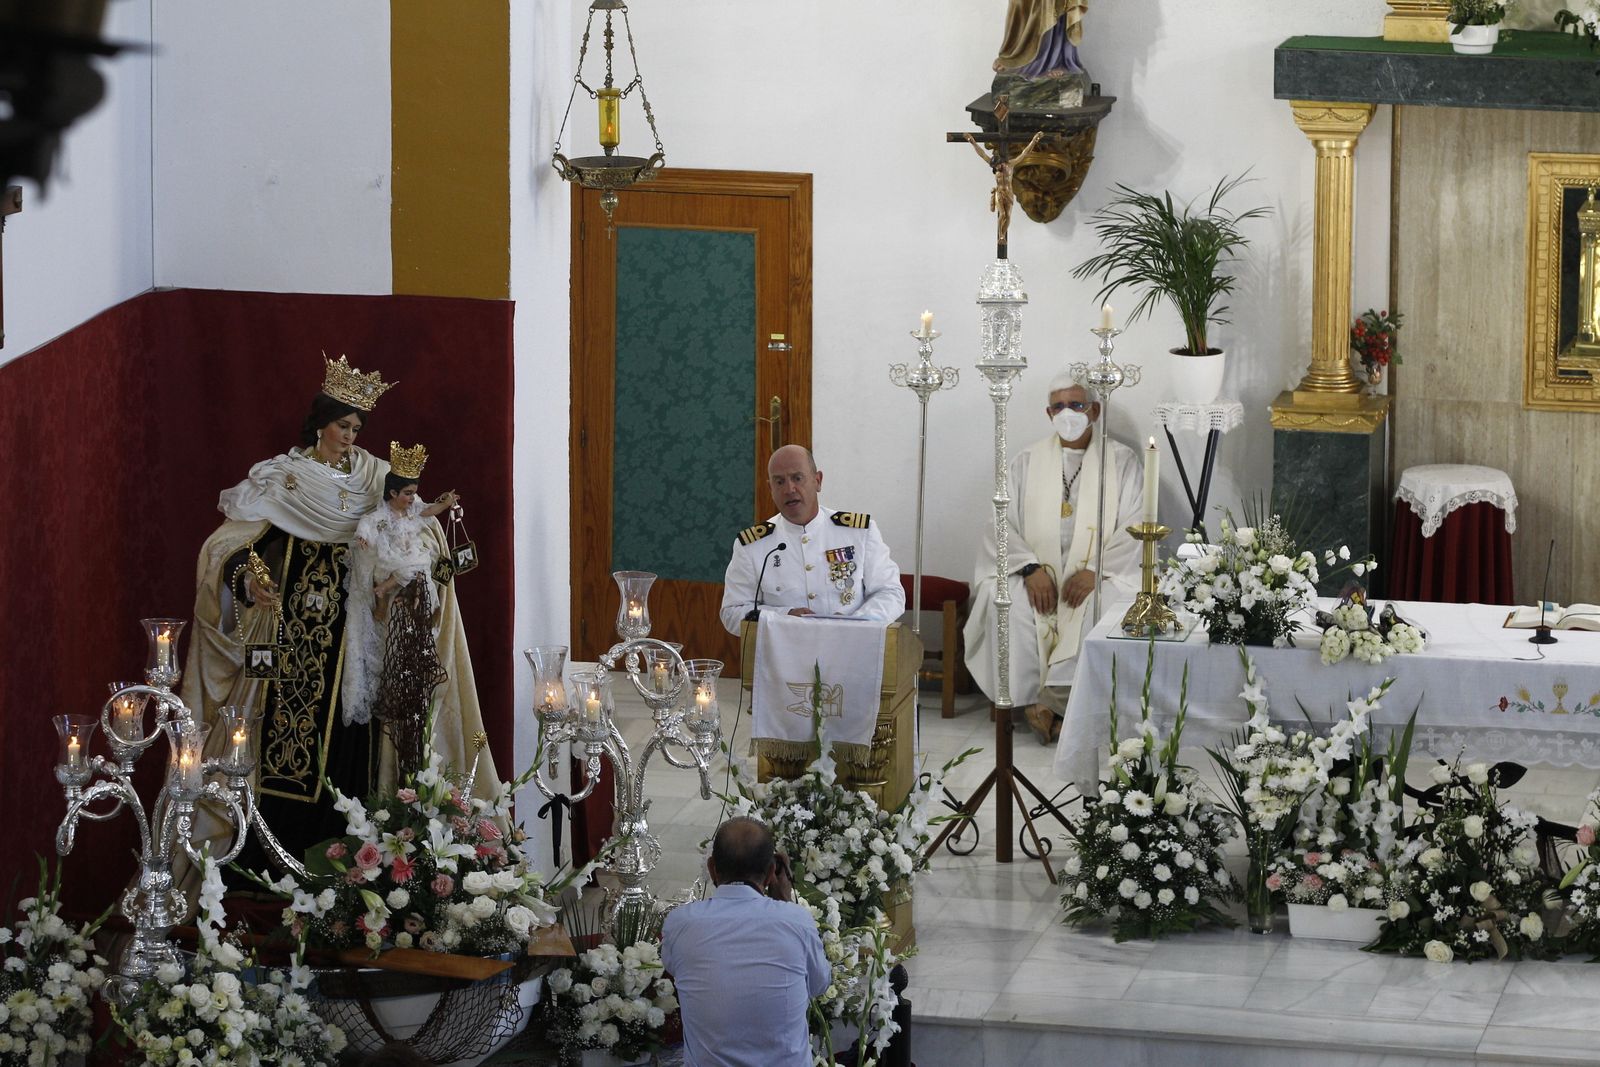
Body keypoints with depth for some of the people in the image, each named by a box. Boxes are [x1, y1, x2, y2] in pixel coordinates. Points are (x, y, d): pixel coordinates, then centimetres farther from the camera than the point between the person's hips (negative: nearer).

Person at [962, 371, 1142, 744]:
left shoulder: (1121, 460, 7)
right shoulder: (1028, 461, 12)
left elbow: (1133, 530, -1)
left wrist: (1094, 570, -17)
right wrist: (1031, 569, -14)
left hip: (1102, 570, -1)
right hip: (1038, 569, 1)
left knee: (1111, 604, -35)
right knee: (1006, 602, -31)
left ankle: (1052, 700, -28)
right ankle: (1036, 697, -24)